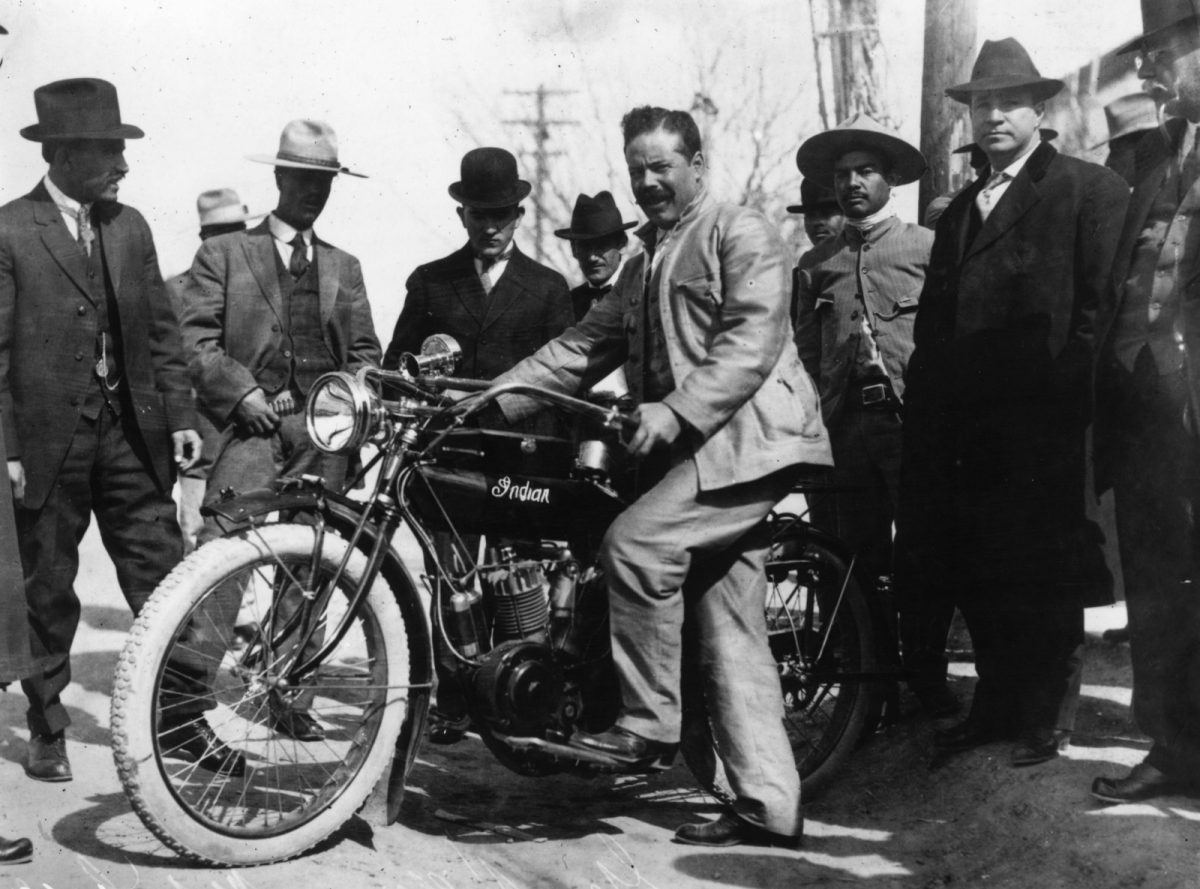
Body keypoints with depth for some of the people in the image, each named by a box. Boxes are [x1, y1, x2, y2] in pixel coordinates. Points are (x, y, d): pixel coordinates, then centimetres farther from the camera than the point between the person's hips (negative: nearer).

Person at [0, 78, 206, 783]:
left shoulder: (130, 227, 10)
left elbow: (162, 330, 13)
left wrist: (181, 414, 6)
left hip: (132, 433, 4)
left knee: (164, 582, 3)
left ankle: (180, 717, 13)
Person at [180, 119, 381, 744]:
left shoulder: (343, 268, 24)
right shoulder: (223, 253, 10)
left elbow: (364, 351, 20)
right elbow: (196, 339, 0)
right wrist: (241, 390, -13)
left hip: (323, 431, 4)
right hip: (251, 426, -4)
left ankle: (292, 702, 14)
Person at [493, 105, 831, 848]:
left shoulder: (742, 233, -2)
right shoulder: (646, 262, 25)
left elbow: (752, 342, -15)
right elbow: (588, 344, 18)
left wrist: (675, 411, -26)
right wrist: (496, 398, 6)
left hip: (747, 435, -9)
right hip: (691, 451, 9)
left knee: (637, 542, -25)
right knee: (726, 634, 6)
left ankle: (648, 725, -13)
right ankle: (766, 805, 9)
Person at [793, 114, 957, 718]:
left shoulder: (928, 247, 8)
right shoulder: (815, 265, 17)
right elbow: (806, 350, 18)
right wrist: (832, 398, 6)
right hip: (846, 425, 3)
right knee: (859, 555, 2)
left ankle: (928, 681, 8)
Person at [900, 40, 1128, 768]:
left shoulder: (1090, 191, -1)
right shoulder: (960, 210, 21)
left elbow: (1100, 307, -9)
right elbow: (935, 325, 16)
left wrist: (1071, 402, -16)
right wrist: (925, 421, 7)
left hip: (1044, 426, -6)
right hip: (970, 427, 6)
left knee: (1045, 578, 1)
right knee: (978, 575, 9)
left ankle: (1048, 716, 14)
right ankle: (999, 704, 22)